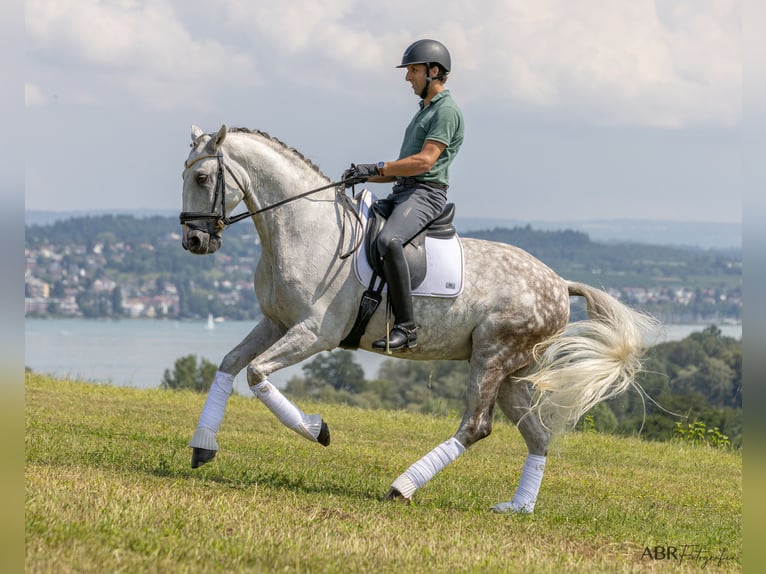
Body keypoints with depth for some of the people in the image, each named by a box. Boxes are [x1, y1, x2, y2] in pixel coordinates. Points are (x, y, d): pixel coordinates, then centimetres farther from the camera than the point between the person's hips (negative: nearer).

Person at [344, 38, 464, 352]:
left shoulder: (446, 111, -6)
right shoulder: (424, 111, 26)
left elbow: (424, 161, -18)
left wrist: (376, 168, -18)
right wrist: (366, 177, 12)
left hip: (425, 194, -11)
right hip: (400, 195, 11)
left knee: (388, 241, -36)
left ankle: (405, 326, -35)